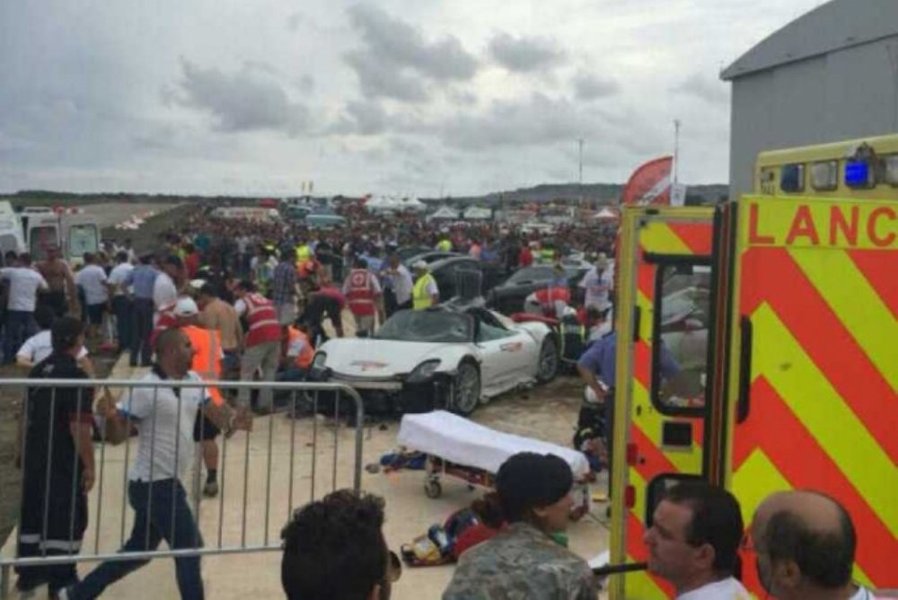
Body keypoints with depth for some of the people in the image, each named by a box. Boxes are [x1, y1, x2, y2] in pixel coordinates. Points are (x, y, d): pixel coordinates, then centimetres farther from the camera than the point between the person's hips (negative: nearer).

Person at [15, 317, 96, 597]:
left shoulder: (37, 371, 7)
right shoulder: (75, 377, -19)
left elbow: (26, 418, 16)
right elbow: (79, 428, -22)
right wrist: (89, 466, -14)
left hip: (35, 459, 8)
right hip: (65, 463, -8)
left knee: (33, 513, 17)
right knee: (67, 518, 3)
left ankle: (28, 572, 27)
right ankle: (61, 579, 8)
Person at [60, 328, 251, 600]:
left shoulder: (193, 381, 4)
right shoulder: (146, 389, -19)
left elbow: (214, 412, 10)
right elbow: (117, 436, -16)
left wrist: (233, 421, -12)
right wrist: (111, 416, -38)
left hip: (166, 483, 8)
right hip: (154, 484, -8)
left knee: (138, 551, 19)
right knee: (189, 547, 0)